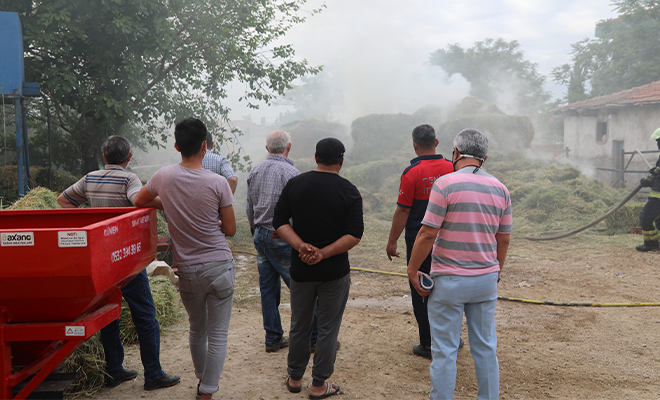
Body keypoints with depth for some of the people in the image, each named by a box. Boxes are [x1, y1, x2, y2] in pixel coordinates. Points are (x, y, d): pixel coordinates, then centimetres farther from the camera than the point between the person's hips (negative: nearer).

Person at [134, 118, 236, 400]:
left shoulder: (164, 177, -5)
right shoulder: (218, 183, -12)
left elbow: (139, 202, 15)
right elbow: (230, 229, -5)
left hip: (186, 269, 3)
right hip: (219, 265, -3)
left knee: (196, 329, 23)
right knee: (218, 334, 7)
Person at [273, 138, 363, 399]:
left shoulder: (295, 184, -1)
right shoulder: (349, 191, -8)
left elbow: (279, 222, -5)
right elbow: (354, 235, -15)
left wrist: (301, 246, -15)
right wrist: (323, 254, -17)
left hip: (300, 269, 3)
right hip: (335, 272, -3)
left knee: (299, 326, 18)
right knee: (327, 329, 8)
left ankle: (294, 378, 31)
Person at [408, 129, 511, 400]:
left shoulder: (445, 184, -12)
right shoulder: (500, 189, 5)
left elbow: (428, 234, -14)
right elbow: (503, 239, 11)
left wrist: (412, 270, -3)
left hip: (449, 281, -5)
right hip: (486, 279, 5)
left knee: (445, 351, 3)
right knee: (486, 347, 14)